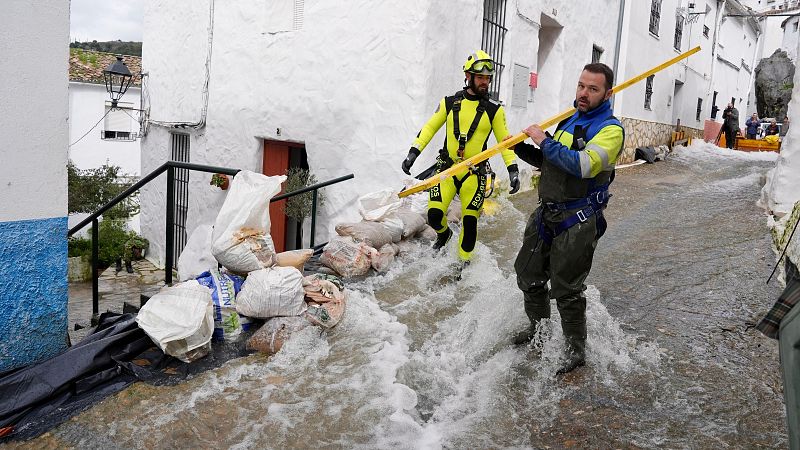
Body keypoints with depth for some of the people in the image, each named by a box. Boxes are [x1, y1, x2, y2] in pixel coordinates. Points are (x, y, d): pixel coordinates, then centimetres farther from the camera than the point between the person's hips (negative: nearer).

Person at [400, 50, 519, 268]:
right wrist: (413, 152, -3)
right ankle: (444, 233, 31)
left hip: (475, 173, -1)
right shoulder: (450, 102, 2)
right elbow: (430, 128, 7)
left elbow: (505, 140, 3)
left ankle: (464, 262, 23)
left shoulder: (494, 109, -1)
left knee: (469, 221, 1)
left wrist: (513, 169, -8)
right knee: (434, 215, -6)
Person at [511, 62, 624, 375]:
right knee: (528, 274, 18)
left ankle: (575, 351, 19)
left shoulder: (611, 129, -12)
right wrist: (521, 148, 6)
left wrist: (545, 141, -20)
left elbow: (583, 165, -28)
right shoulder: (569, 119, 14)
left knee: (566, 290, -1)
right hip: (546, 214, 8)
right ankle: (538, 329, 40)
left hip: (577, 222, -8)